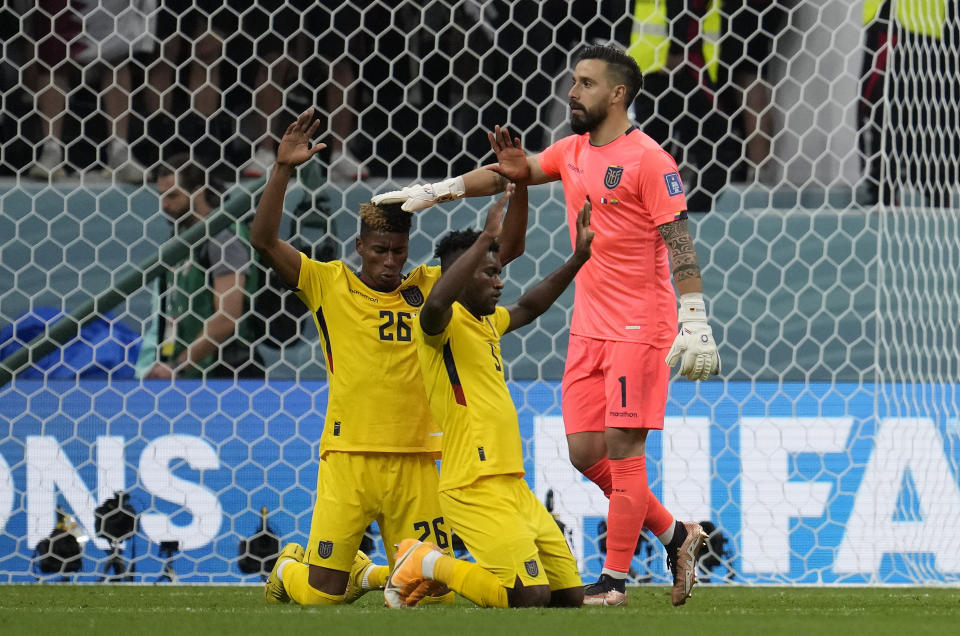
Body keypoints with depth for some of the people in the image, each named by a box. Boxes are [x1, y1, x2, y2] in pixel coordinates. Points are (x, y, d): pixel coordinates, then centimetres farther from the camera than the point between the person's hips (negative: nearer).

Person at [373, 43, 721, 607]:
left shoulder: (648, 160, -12)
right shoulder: (573, 152, 11)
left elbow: (680, 243, -16)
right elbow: (510, 173, 18)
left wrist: (695, 321, -22)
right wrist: (433, 192, 8)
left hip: (639, 327, -8)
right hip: (588, 327, 8)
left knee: (622, 446, -7)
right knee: (586, 451, 7)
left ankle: (616, 578, -2)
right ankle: (676, 535, 21)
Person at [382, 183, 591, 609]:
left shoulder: (486, 322, 19)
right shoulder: (445, 323, -9)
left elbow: (528, 308, 39)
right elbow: (435, 305, -34)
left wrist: (577, 259, 30)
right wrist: (487, 237, -33)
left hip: (513, 486, 10)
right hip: (476, 488, -10)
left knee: (570, 595, 7)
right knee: (530, 597, -20)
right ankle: (425, 564, 1)